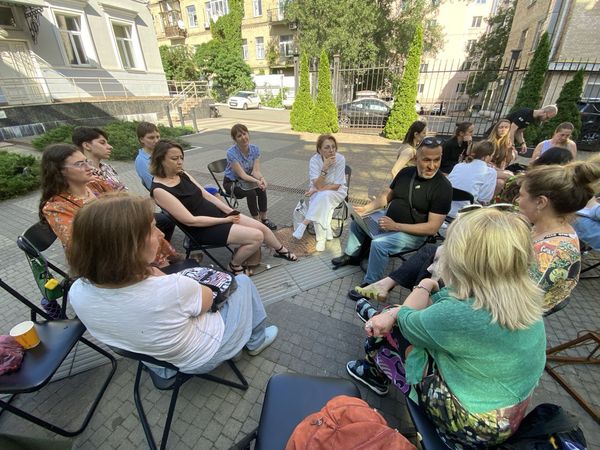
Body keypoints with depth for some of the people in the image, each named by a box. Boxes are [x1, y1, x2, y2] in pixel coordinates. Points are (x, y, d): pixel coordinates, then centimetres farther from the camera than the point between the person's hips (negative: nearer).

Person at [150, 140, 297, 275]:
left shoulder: (182, 174, 4)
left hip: (218, 213, 7)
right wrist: (225, 220, -17)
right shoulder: (159, 190, -19)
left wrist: (229, 211, -5)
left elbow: (207, 195, 7)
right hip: (204, 229, -7)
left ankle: (281, 250, 31)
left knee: (262, 227, 3)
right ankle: (235, 265, 8)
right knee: (257, 237, -16)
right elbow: (191, 221, -22)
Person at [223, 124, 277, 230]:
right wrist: (257, 181, -44)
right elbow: (242, 174, -28)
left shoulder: (255, 149, -10)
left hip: (247, 179, 4)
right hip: (231, 182, -4)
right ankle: (257, 221, -18)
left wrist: (262, 178, -39)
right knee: (251, 192, -31)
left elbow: (256, 170, -16)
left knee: (261, 188, -25)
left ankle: (264, 218, -13)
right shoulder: (231, 152, -24)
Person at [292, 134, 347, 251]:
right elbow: (318, 185, -24)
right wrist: (325, 168, -35)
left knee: (323, 196, -33)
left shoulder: (340, 159, -19)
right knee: (322, 199, -31)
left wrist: (316, 190, -20)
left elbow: (336, 185, -17)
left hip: (336, 192, -1)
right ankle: (322, 238, -22)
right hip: (318, 192, 1)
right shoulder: (314, 160, -17)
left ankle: (304, 224, -23)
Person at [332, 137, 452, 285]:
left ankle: (370, 285, -9)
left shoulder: (443, 187, -20)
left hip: (413, 233, -7)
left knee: (379, 244, -30)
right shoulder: (406, 172, -3)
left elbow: (432, 227, -23)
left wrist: (396, 226, -27)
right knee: (357, 223, 9)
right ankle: (351, 255, 29)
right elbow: (387, 196, 10)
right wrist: (366, 208, -5)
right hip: (389, 221, 7)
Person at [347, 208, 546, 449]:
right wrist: (391, 313, -9)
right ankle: (378, 372, 37)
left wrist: (424, 286, 0)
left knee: (388, 330, 1)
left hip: (471, 424, -7)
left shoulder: (461, 315, -38)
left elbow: (407, 321, -17)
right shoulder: (519, 294, -12)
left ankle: (376, 371, 34)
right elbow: (443, 300, -3)